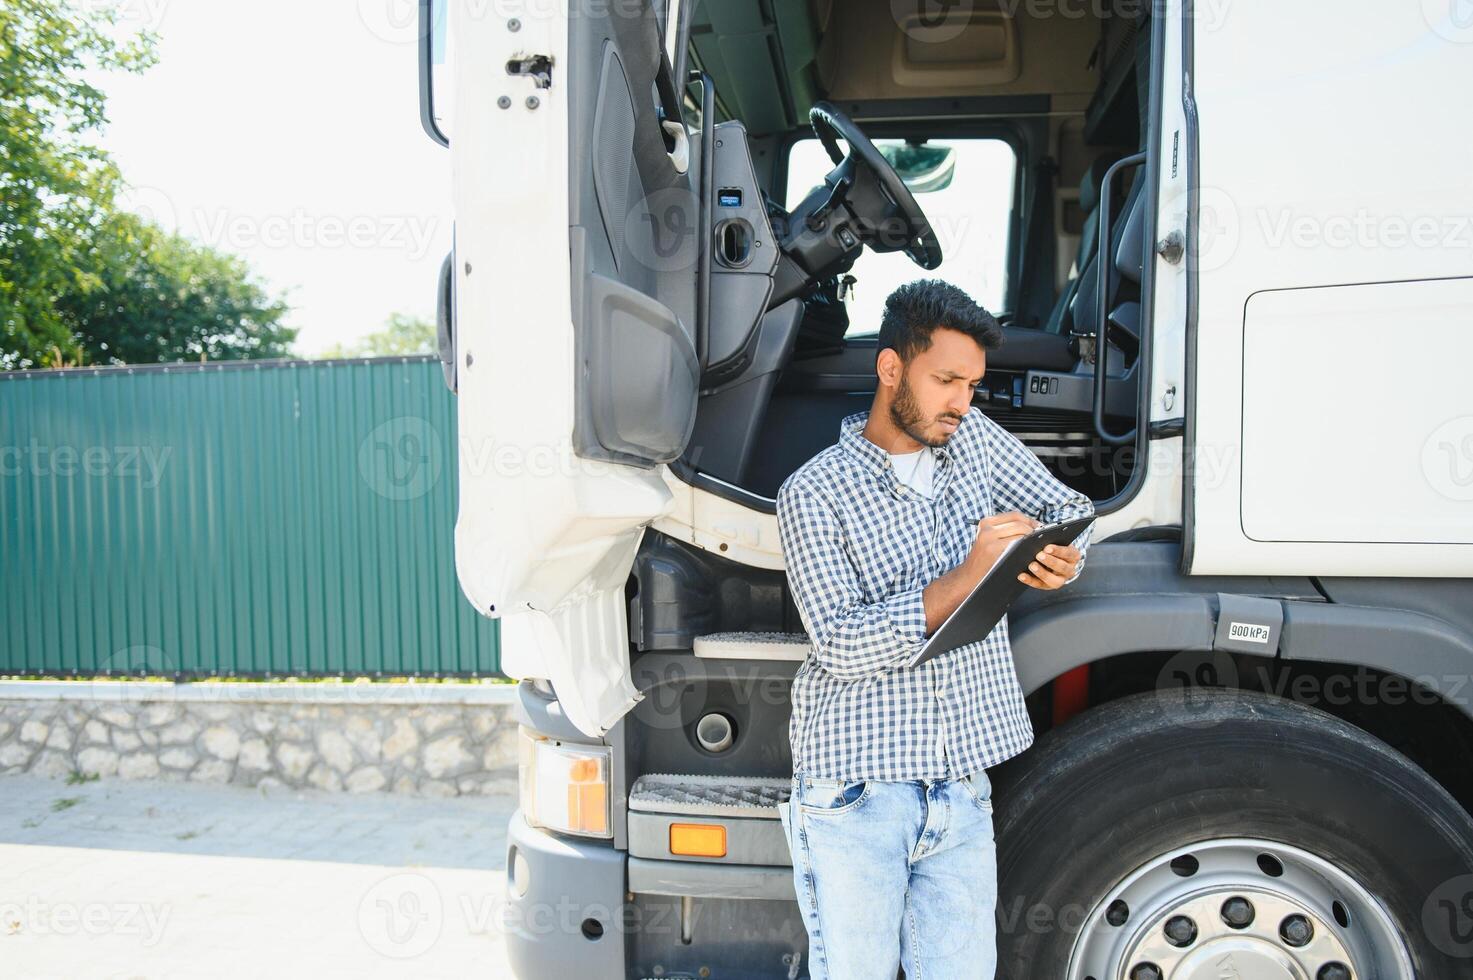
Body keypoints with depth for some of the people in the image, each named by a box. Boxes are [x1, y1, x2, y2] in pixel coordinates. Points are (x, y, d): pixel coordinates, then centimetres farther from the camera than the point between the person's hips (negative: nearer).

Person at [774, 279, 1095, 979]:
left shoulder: (976, 438, 9)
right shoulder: (813, 492, -7)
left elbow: (1070, 509, 18)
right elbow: (842, 644, -16)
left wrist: (1062, 559, -6)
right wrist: (967, 578, -22)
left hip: (963, 790, 4)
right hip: (856, 791, -4)